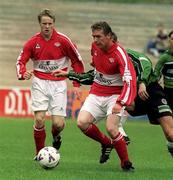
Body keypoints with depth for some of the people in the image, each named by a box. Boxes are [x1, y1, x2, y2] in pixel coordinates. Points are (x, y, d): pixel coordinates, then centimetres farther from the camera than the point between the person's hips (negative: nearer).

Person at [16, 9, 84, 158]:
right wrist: (23, 73, -20)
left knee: (58, 123, -9)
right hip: (40, 83, 1)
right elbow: (21, 61, 3)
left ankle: (56, 137, 29)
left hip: (58, 84, -1)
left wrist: (77, 85, 2)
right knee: (39, 119, -13)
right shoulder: (33, 42, -2)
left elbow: (77, 62, 4)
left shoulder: (63, 40, -6)